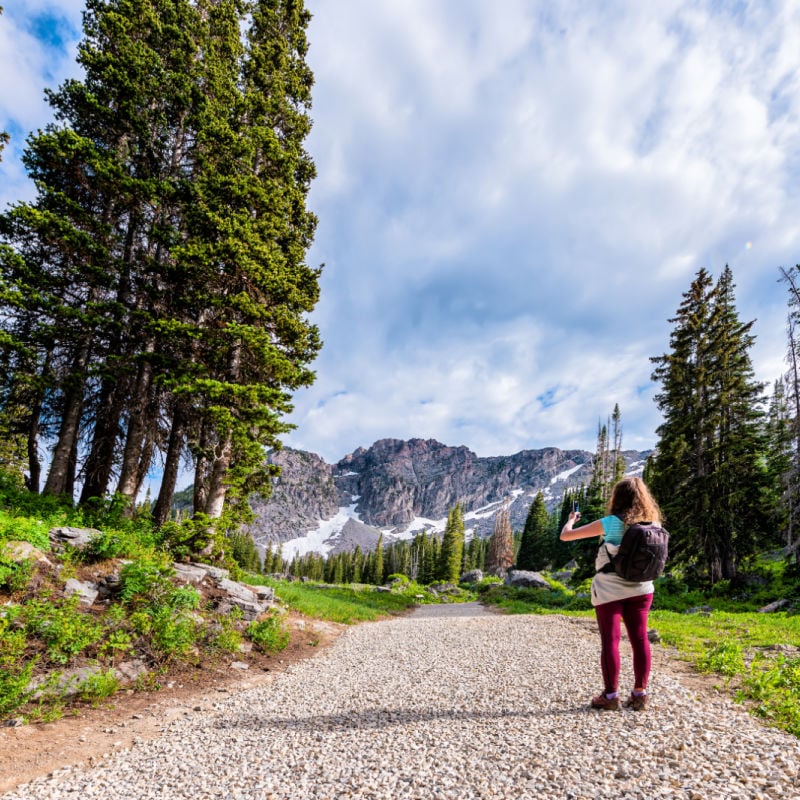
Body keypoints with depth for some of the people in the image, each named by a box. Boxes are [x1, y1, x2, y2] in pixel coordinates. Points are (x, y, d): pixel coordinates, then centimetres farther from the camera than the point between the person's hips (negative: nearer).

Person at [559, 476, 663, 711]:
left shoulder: (611, 523, -14)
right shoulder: (652, 523, -1)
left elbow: (565, 536, -11)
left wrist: (571, 519, 9)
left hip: (609, 590, -4)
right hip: (640, 589, 4)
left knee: (610, 640, 3)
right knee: (640, 639, 10)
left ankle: (611, 695, 9)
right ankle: (640, 694, 17)